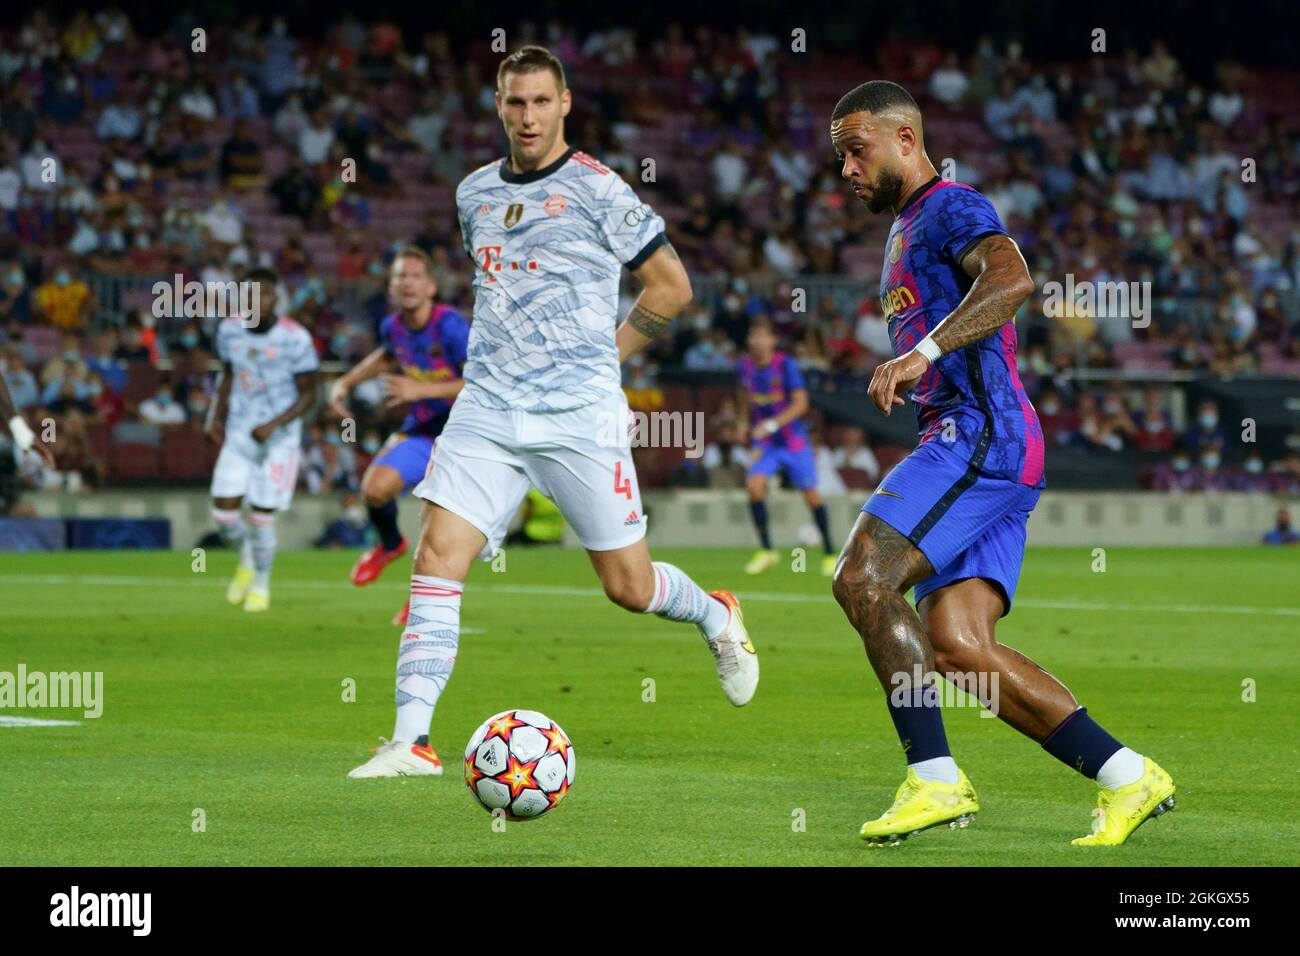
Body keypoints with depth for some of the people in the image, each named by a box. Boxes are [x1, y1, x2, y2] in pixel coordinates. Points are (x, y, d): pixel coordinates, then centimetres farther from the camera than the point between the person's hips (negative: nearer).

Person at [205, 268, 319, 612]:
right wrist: (218, 416, 8)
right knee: (224, 510, -5)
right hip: (239, 432, 4)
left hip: (279, 436, -4)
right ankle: (247, 561, 26)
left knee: (262, 516, -4)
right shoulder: (229, 330, -1)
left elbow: (308, 394, -10)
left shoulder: (295, 339, -16)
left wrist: (274, 425, -21)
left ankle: (261, 585, 18)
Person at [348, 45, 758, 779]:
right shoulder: (475, 192, 12)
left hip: (579, 416, -4)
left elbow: (671, 286, 2)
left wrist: (602, 354, 0)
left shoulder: (597, 191, -5)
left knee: (629, 586, 1)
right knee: (437, 557, -12)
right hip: (487, 411, 4)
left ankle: (716, 617, 35)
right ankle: (413, 740, -13)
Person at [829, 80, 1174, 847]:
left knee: (862, 581, -20)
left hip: (982, 436, -10)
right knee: (955, 646, -3)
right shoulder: (906, 229, 27)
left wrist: (920, 354, -34)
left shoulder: (953, 209, -4)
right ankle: (1129, 779, -3)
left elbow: (1012, 279, -26)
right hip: (964, 444, 10)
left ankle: (935, 781, -21)